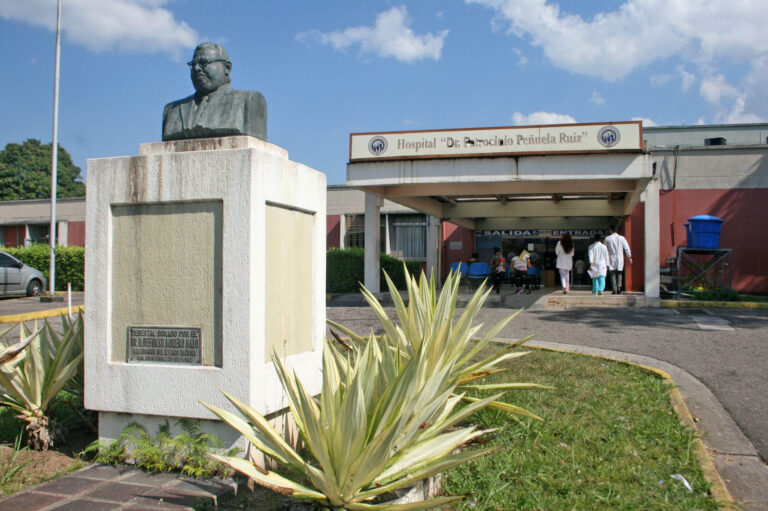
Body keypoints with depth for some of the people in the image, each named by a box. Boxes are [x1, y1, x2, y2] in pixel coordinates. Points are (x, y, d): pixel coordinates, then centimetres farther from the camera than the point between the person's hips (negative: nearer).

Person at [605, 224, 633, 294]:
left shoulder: (607, 238, -1)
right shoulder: (622, 238, 1)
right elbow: (626, 248, -1)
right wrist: (629, 257, 3)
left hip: (611, 258, -1)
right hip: (620, 258, 1)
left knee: (612, 274, 2)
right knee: (619, 274, 11)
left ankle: (614, 289, -5)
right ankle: (618, 288, -3)